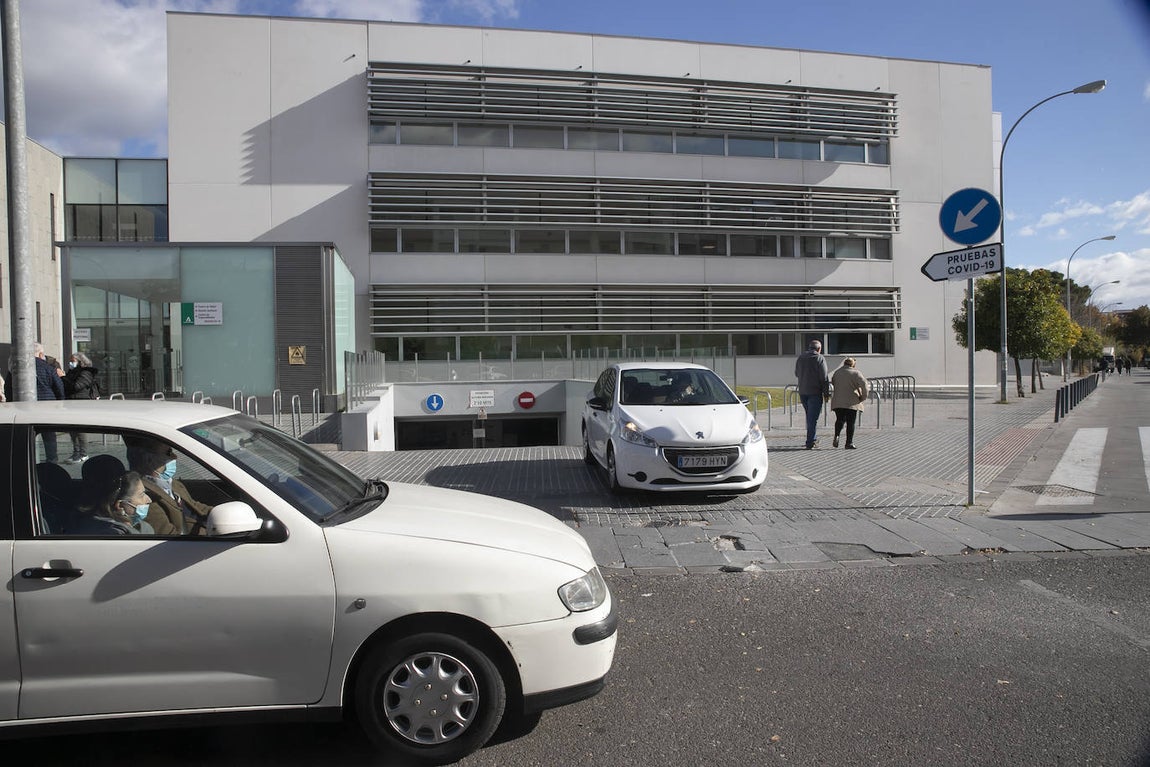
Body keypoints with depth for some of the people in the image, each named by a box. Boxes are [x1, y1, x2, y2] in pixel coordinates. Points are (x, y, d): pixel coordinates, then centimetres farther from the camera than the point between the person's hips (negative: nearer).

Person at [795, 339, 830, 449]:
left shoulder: (800, 357, 9)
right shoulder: (820, 358, -8)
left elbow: (796, 374, 20)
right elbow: (824, 377, -11)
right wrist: (826, 393, -6)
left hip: (802, 392, 6)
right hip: (815, 392, -5)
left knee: (809, 416, 19)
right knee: (813, 417, -3)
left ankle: (813, 439, 27)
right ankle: (810, 443, -4)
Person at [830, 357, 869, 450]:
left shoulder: (837, 372, 11)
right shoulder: (855, 373, -5)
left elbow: (833, 383, 22)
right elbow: (864, 384, -15)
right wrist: (863, 397, -3)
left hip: (838, 401, 4)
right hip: (851, 402, -4)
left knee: (840, 420, 15)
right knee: (850, 422, 3)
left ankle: (836, 435, -10)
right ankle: (849, 443, 2)